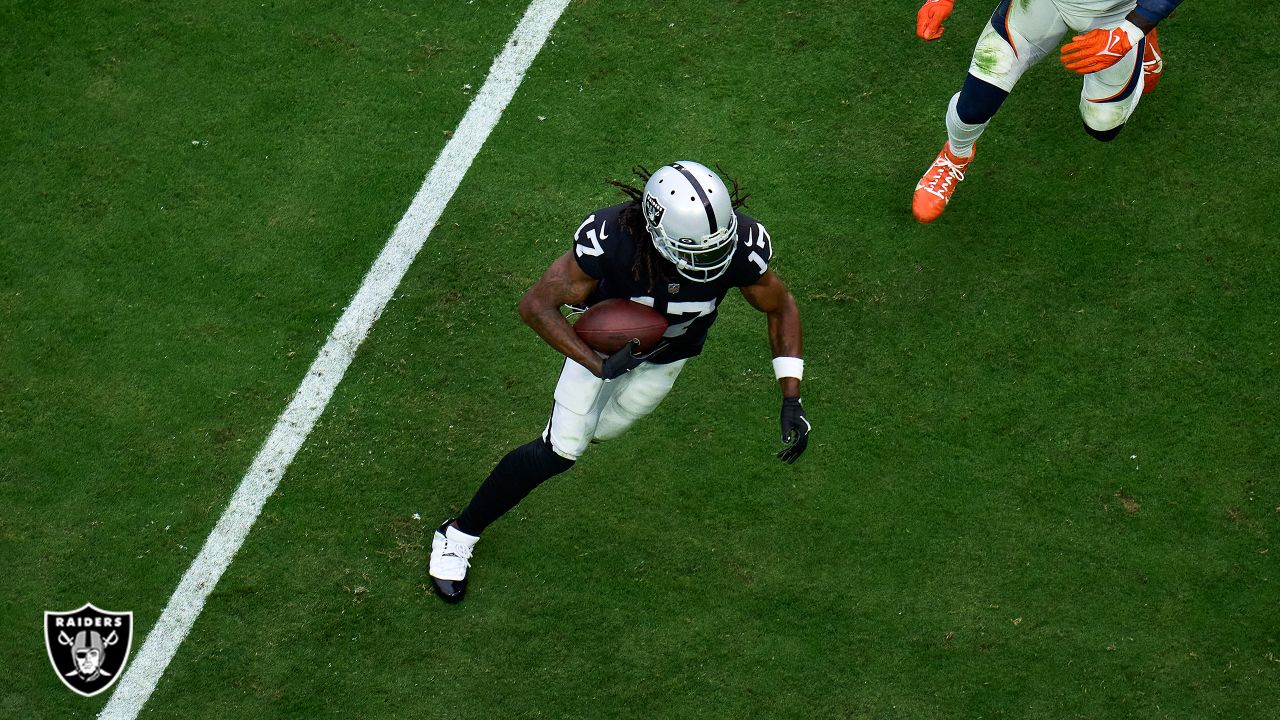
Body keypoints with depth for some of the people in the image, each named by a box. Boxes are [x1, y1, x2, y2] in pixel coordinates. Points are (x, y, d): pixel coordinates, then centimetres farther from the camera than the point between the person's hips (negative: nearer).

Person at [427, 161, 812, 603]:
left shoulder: (740, 248, -36)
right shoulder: (612, 239, -42)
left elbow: (782, 308, -15)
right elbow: (535, 305, -30)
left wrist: (791, 400, -21)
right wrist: (598, 365, -41)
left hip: (668, 355, 3)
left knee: (599, 430, 16)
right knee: (561, 450, -7)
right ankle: (459, 534, 12)